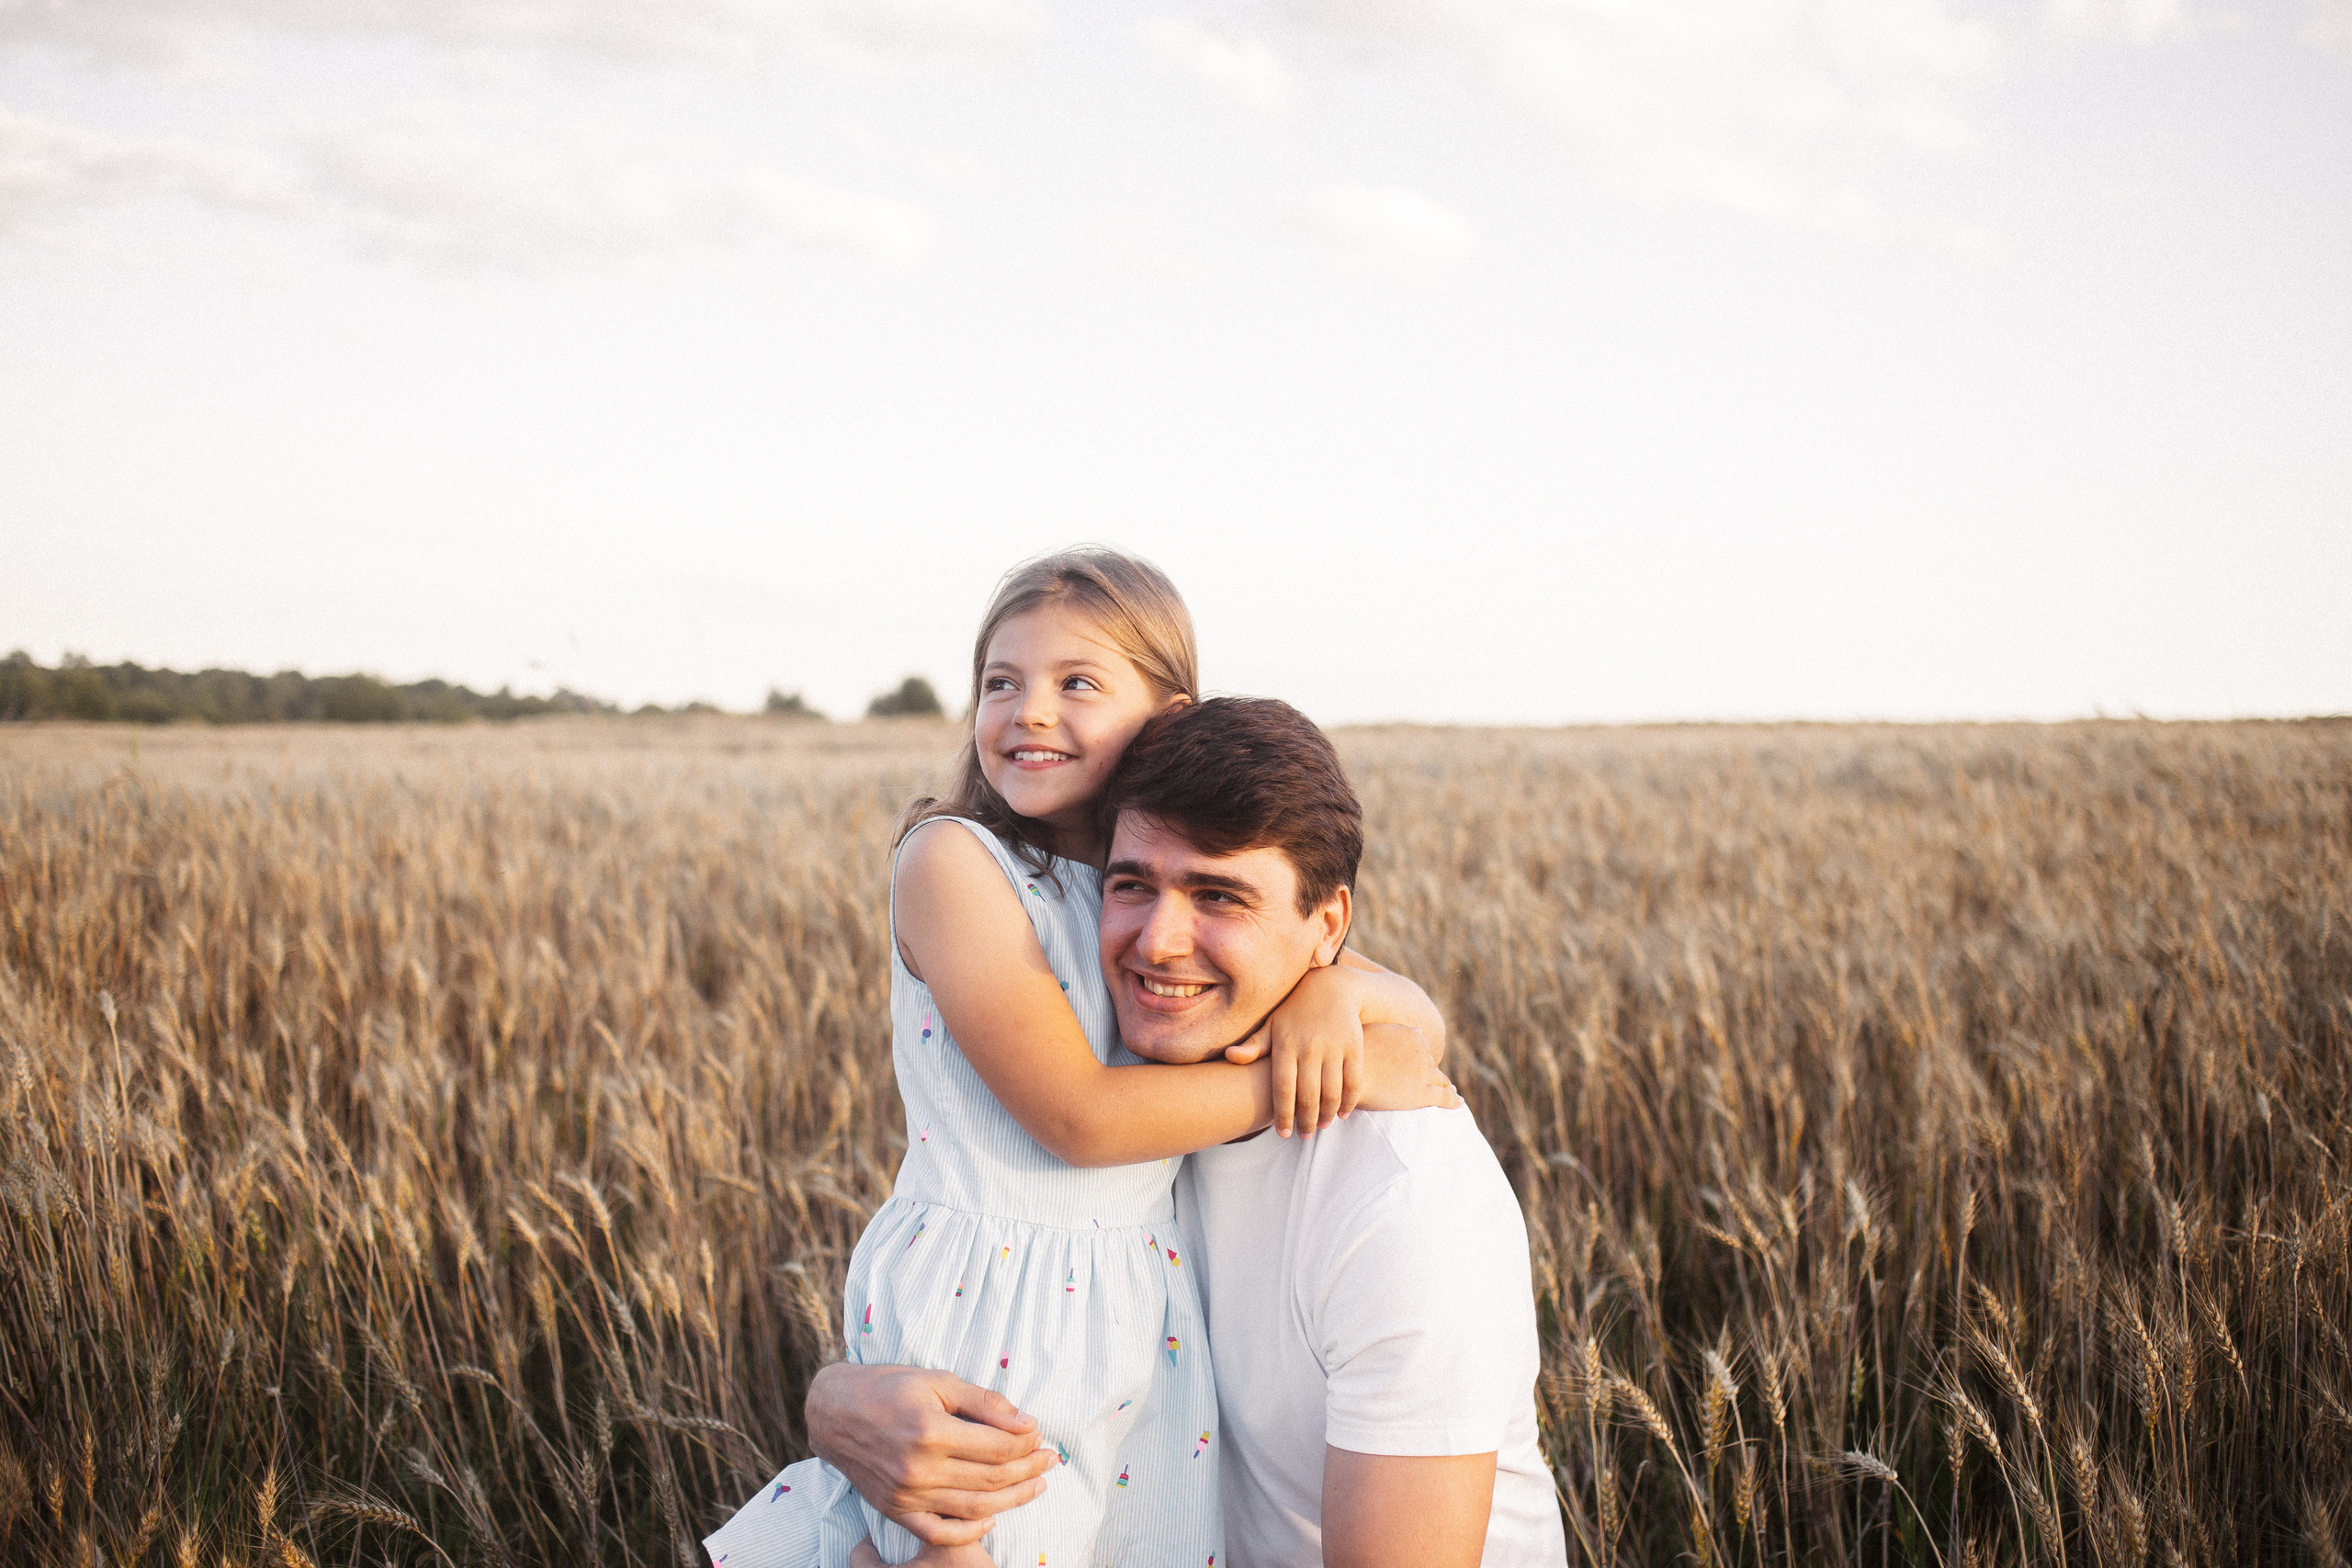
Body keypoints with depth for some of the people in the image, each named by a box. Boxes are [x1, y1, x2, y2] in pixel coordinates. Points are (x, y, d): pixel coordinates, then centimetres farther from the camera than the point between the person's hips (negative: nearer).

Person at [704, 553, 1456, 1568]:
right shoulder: (952, 859, -11)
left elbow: (1415, 1022, 8)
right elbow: (1078, 1115, -17)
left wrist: (1334, 991, -16)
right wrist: (1332, 1079, -15)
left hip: (1139, 1310, 6)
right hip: (980, 1308, -6)